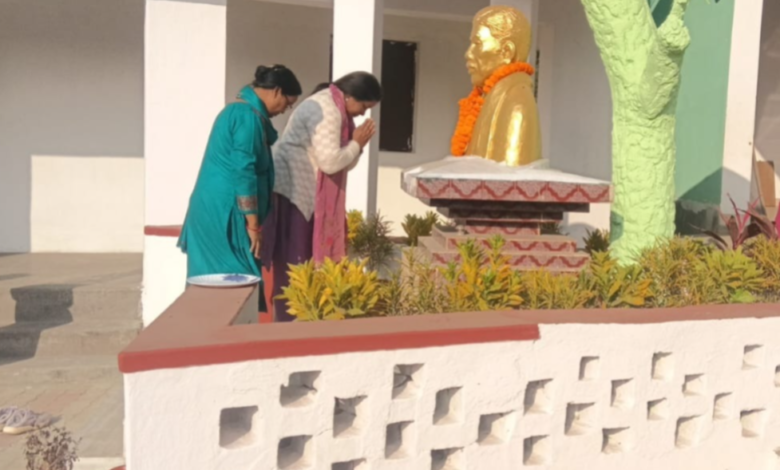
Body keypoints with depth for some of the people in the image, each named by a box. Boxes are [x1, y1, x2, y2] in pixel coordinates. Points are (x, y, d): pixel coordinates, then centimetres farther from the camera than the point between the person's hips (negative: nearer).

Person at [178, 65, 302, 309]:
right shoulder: (249, 115, -14)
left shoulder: (238, 109, 17)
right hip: (224, 212, -10)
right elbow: (243, 173, -20)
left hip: (213, 209, 10)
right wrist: (253, 224, -17)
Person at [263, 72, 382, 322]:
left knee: (305, 262, 11)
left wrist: (357, 144, -2)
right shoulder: (326, 110, -16)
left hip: (307, 194, 10)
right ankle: (289, 321, 3)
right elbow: (330, 161, -24)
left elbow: (344, 164, 16)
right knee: (293, 264, -5)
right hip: (293, 193, -10)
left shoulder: (336, 109, 15)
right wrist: (357, 143, -9)